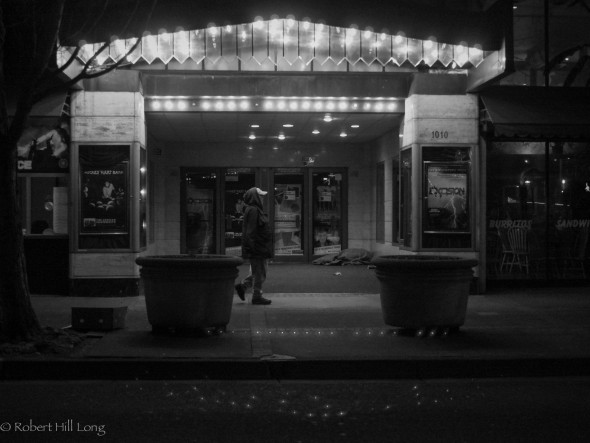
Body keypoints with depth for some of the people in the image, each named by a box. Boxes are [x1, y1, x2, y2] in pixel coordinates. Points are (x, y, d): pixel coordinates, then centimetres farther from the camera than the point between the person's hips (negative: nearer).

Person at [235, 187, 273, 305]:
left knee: (260, 270, 17)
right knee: (259, 273, -1)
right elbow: (251, 232, -23)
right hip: (257, 247, -10)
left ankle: (242, 286, 20)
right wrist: (253, 246, -25)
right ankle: (257, 296, 7)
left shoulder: (255, 210, 15)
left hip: (260, 248, 10)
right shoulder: (252, 211, -18)